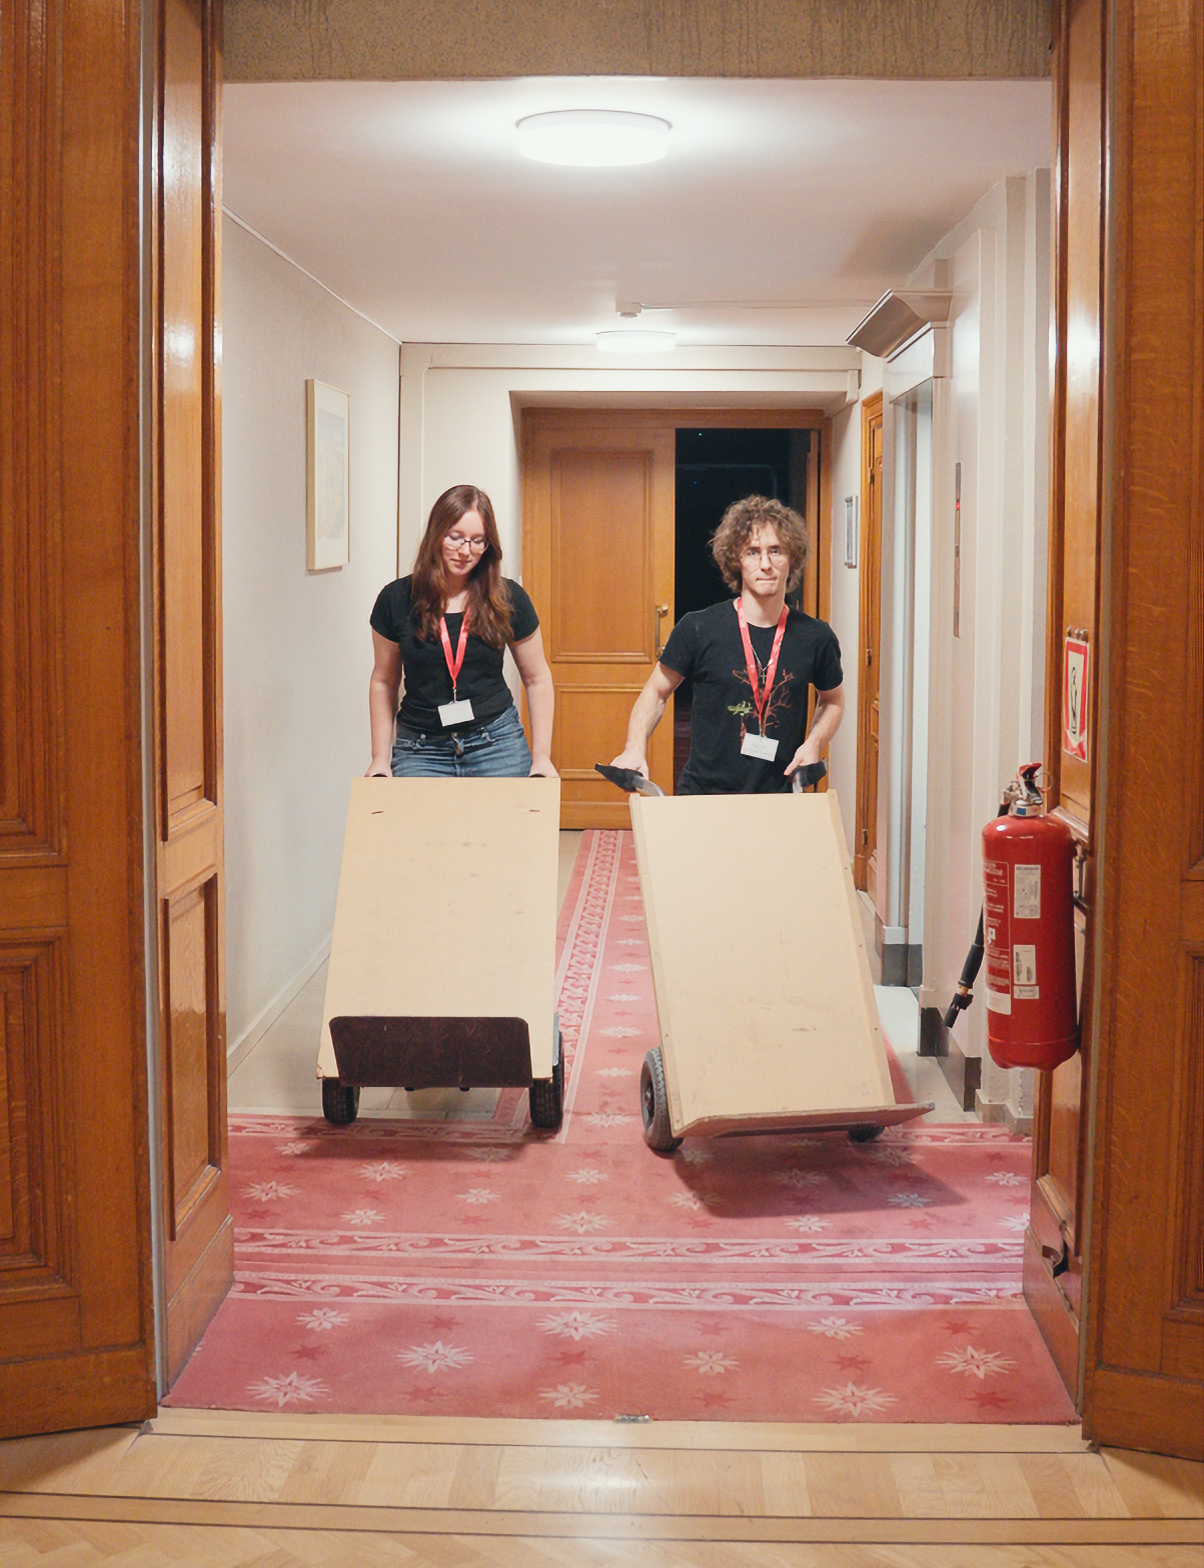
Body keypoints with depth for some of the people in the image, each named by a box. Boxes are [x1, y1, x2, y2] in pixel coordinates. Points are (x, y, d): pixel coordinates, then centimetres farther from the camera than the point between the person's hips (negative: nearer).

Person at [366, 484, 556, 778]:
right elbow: (383, 682, 11)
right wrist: (380, 757, 6)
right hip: (420, 750, 0)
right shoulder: (397, 600, 0)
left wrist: (541, 757, 3)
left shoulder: (507, 600, 0)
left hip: (498, 744, 0)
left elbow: (537, 680, 9)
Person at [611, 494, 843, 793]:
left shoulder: (815, 637, 1)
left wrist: (814, 743, 0)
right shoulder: (698, 630, -5)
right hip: (702, 795, -1)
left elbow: (833, 700, 19)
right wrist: (635, 748, -9)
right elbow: (656, 692, 7)